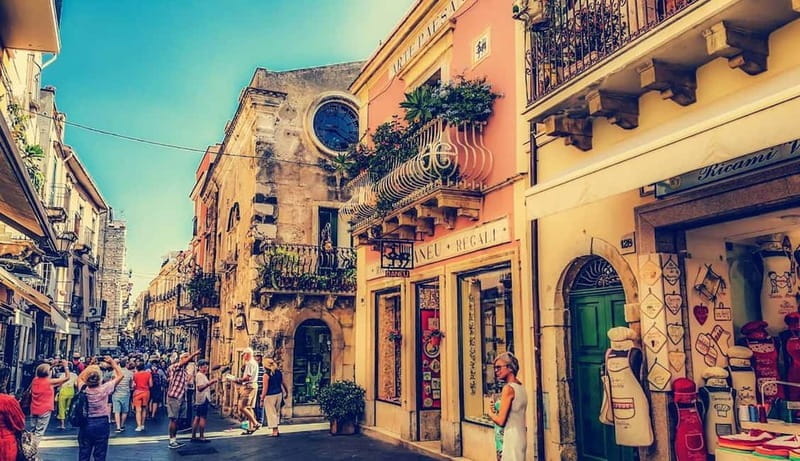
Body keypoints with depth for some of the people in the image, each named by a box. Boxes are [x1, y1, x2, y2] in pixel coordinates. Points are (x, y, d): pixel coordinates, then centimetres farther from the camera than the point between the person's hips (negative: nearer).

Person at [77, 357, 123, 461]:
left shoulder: (83, 389, -9)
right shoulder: (105, 388, -16)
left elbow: (79, 378, 14)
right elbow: (120, 375, -5)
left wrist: (89, 367, 12)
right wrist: (112, 362, 3)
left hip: (85, 424, 2)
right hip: (101, 423, -2)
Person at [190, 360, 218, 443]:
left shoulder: (203, 375, 19)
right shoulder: (199, 375, -13)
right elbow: (200, 388, -25)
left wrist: (212, 383, 12)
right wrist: (209, 383, -32)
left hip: (200, 400, 10)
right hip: (203, 399, -10)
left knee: (197, 418, 11)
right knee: (203, 417, -7)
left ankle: (193, 437, 14)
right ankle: (201, 437, -5)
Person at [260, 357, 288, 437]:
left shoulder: (266, 375, -15)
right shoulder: (279, 373, 3)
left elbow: (265, 388, -16)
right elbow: (283, 383, 13)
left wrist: (262, 399, -11)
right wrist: (286, 392, 27)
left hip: (270, 396, -6)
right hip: (279, 394, 6)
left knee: (271, 413, 3)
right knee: (277, 412, 18)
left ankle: (275, 431, 3)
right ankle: (276, 430, 22)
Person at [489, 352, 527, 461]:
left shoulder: (508, 388, -15)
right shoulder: (521, 387, 10)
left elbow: (500, 421, -16)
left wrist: (491, 413, 1)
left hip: (511, 439, -9)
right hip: (521, 437, 9)